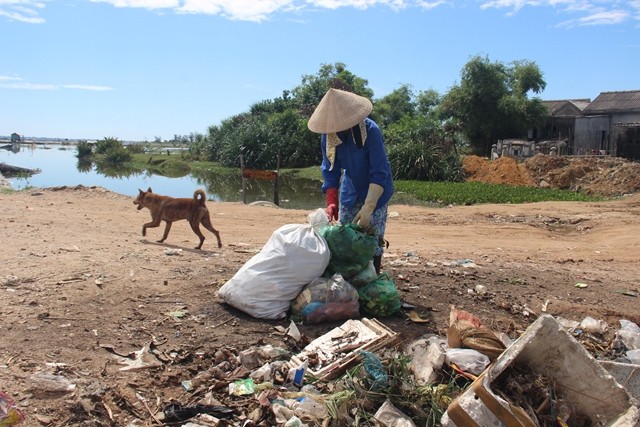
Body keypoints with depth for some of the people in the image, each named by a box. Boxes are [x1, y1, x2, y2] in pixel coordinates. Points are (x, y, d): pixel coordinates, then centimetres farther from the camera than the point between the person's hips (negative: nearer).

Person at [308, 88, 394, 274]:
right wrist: (331, 202, -23)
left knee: (372, 238, -9)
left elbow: (379, 174, -29)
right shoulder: (328, 135, -13)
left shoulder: (370, 130, -28)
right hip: (350, 190, 5)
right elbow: (330, 171, -9)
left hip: (376, 190, -5)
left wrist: (368, 207, -36)